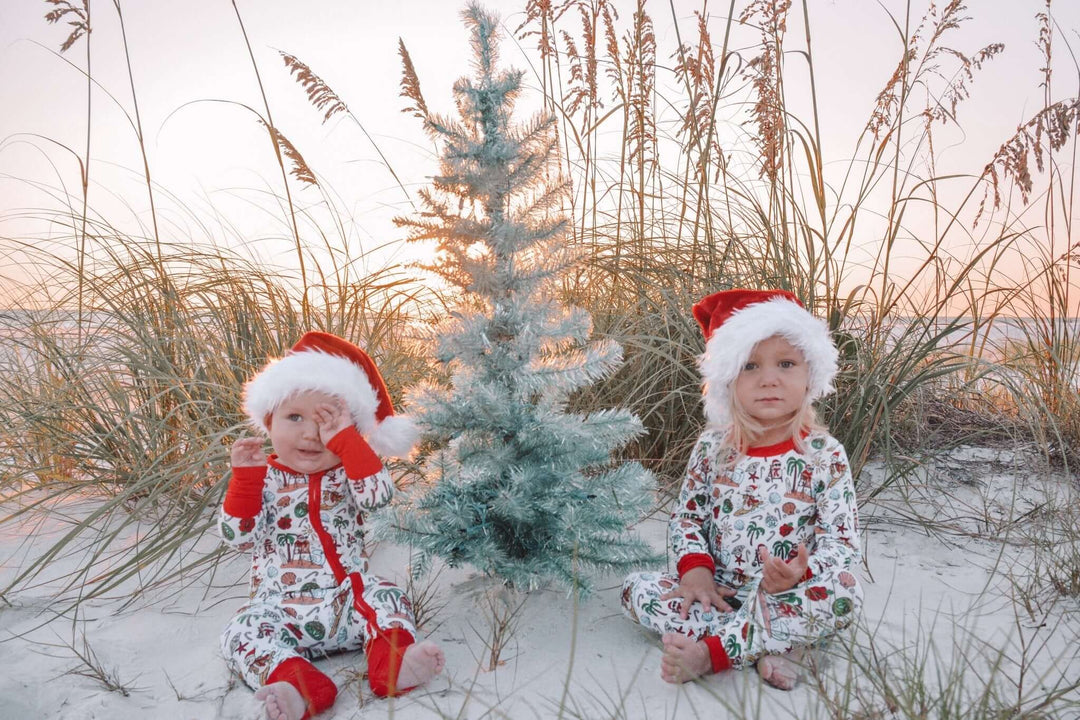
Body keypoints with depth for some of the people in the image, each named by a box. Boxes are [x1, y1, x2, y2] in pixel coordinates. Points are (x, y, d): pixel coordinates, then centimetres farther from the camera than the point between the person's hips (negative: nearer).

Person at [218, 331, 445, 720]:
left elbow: (379, 494, -22)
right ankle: (298, 684, -44)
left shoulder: (348, 473, 1)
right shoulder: (264, 479, 1)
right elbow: (239, 536, -8)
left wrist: (344, 439, -21)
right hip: (282, 607, 0)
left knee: (387, 598, -22)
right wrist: (244, 475, -18)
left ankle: (393, 662, -36)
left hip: (348, 599, 1)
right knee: (242, 633, -24)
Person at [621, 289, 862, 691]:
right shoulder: (713, 447, 0)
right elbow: (686, 515, 7)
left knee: (844, 594, -32)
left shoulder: (824, 456, -7)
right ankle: (769, 646, -21)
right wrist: (695, 567, -12)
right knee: (636, 588, -16)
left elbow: (842, 540, -9)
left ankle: (712, 650, -28)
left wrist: (801, 573, -29)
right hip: (718, 592, 3)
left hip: (786, 599, -2)